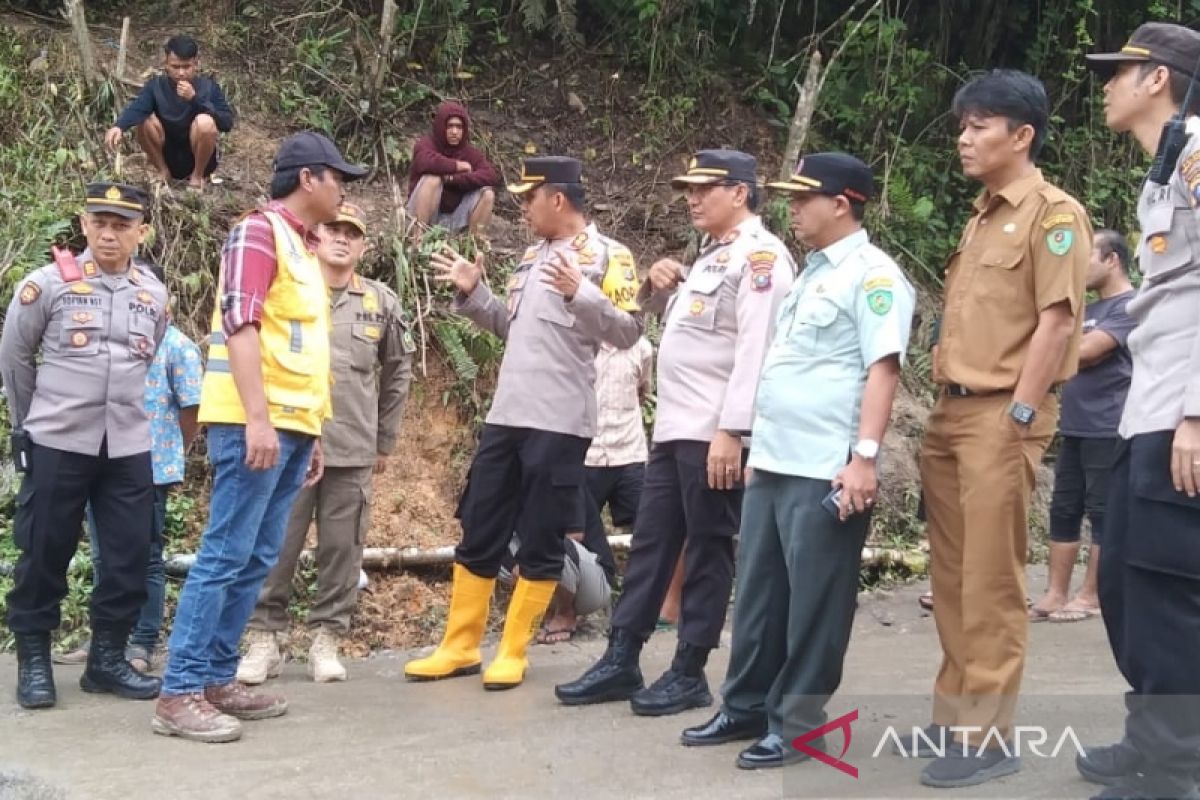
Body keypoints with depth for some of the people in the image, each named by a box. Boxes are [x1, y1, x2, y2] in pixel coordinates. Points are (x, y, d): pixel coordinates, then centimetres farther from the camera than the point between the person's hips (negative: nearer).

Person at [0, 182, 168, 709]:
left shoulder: (155, 295, 5)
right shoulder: (46, 284, -5)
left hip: (128, 448, 3)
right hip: (56, 445, -3)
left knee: (130, 557, 4)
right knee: (44, 554, 3)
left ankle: (106, 657, 18)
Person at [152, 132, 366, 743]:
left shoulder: (303, 248, 21)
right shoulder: (259, 231, -7)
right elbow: (240, 327, -17)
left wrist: (312, 431, 22)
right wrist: (258, 418, -25)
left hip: (293, 426, 9)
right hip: (256, 424, -9)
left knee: (256, 561, 9)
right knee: (226, 555, -10)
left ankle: (217, 679, 14)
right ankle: (180, 693, -7)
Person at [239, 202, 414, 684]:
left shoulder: (382, 303, 7)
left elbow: (398, 372, 16)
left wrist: (384, 440, 15)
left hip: (354, 450, 2)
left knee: (341, 548, 5)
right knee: (276, 546, 1)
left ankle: (327, 639, 15)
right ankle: (264, 638, 11)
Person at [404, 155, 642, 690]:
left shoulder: (607, 256, -5)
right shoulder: (532, 256, 17)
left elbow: (628, 332, -14)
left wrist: (579, 293, -26)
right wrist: (472, 293, 11)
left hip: (560, 423, -8)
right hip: (506, 416, 8)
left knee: (540, 543, 1)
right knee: (479, 535, 10)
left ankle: (512, 654, 12)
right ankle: (459, 647, 20)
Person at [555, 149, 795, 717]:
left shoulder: (759, 255, -11)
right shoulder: (712, 255, 19)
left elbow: (756, 349, -20)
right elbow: (677, 319, 32)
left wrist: (731, 431, -25)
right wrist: (661, 288, 10)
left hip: (716, 434, -10)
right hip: (674, 428, 10)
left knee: (707, 551, 0)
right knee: (651, 542, 11)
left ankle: (689, 674, 9)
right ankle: (621, 662, 17)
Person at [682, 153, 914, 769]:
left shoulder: (871, 274, -10)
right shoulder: (813, 273, 18)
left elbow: (883, 368, -17)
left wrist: (864, 456, -24)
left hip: (827, 472, -9)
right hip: (773, 464, 9)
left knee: (813, 601, 1)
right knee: (759, 593, 14)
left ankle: (795, 723, 10)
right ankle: (746, 707, 25)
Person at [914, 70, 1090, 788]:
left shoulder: (1053, 214, -7)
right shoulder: (982, 217, 18)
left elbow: (1057, 321, -13)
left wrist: (1017, 417, -17)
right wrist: (945, 407, 15)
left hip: (1002, 415, -8)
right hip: (952, 411, 8)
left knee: (991, 582, -5)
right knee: (953, 578, 11)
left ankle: (988, 738, 1)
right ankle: (954, 714, 20)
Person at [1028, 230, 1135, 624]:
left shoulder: (1130, 307, -9)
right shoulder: (1091, 309, 19)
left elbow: (1083, 352, -17)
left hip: (1108, 430, -9)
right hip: (1076, 427, 9)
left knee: (1102, 512, -2)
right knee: (1063, 509, 7)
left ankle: (1091, 596, 3)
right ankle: (1055, 594, 10)